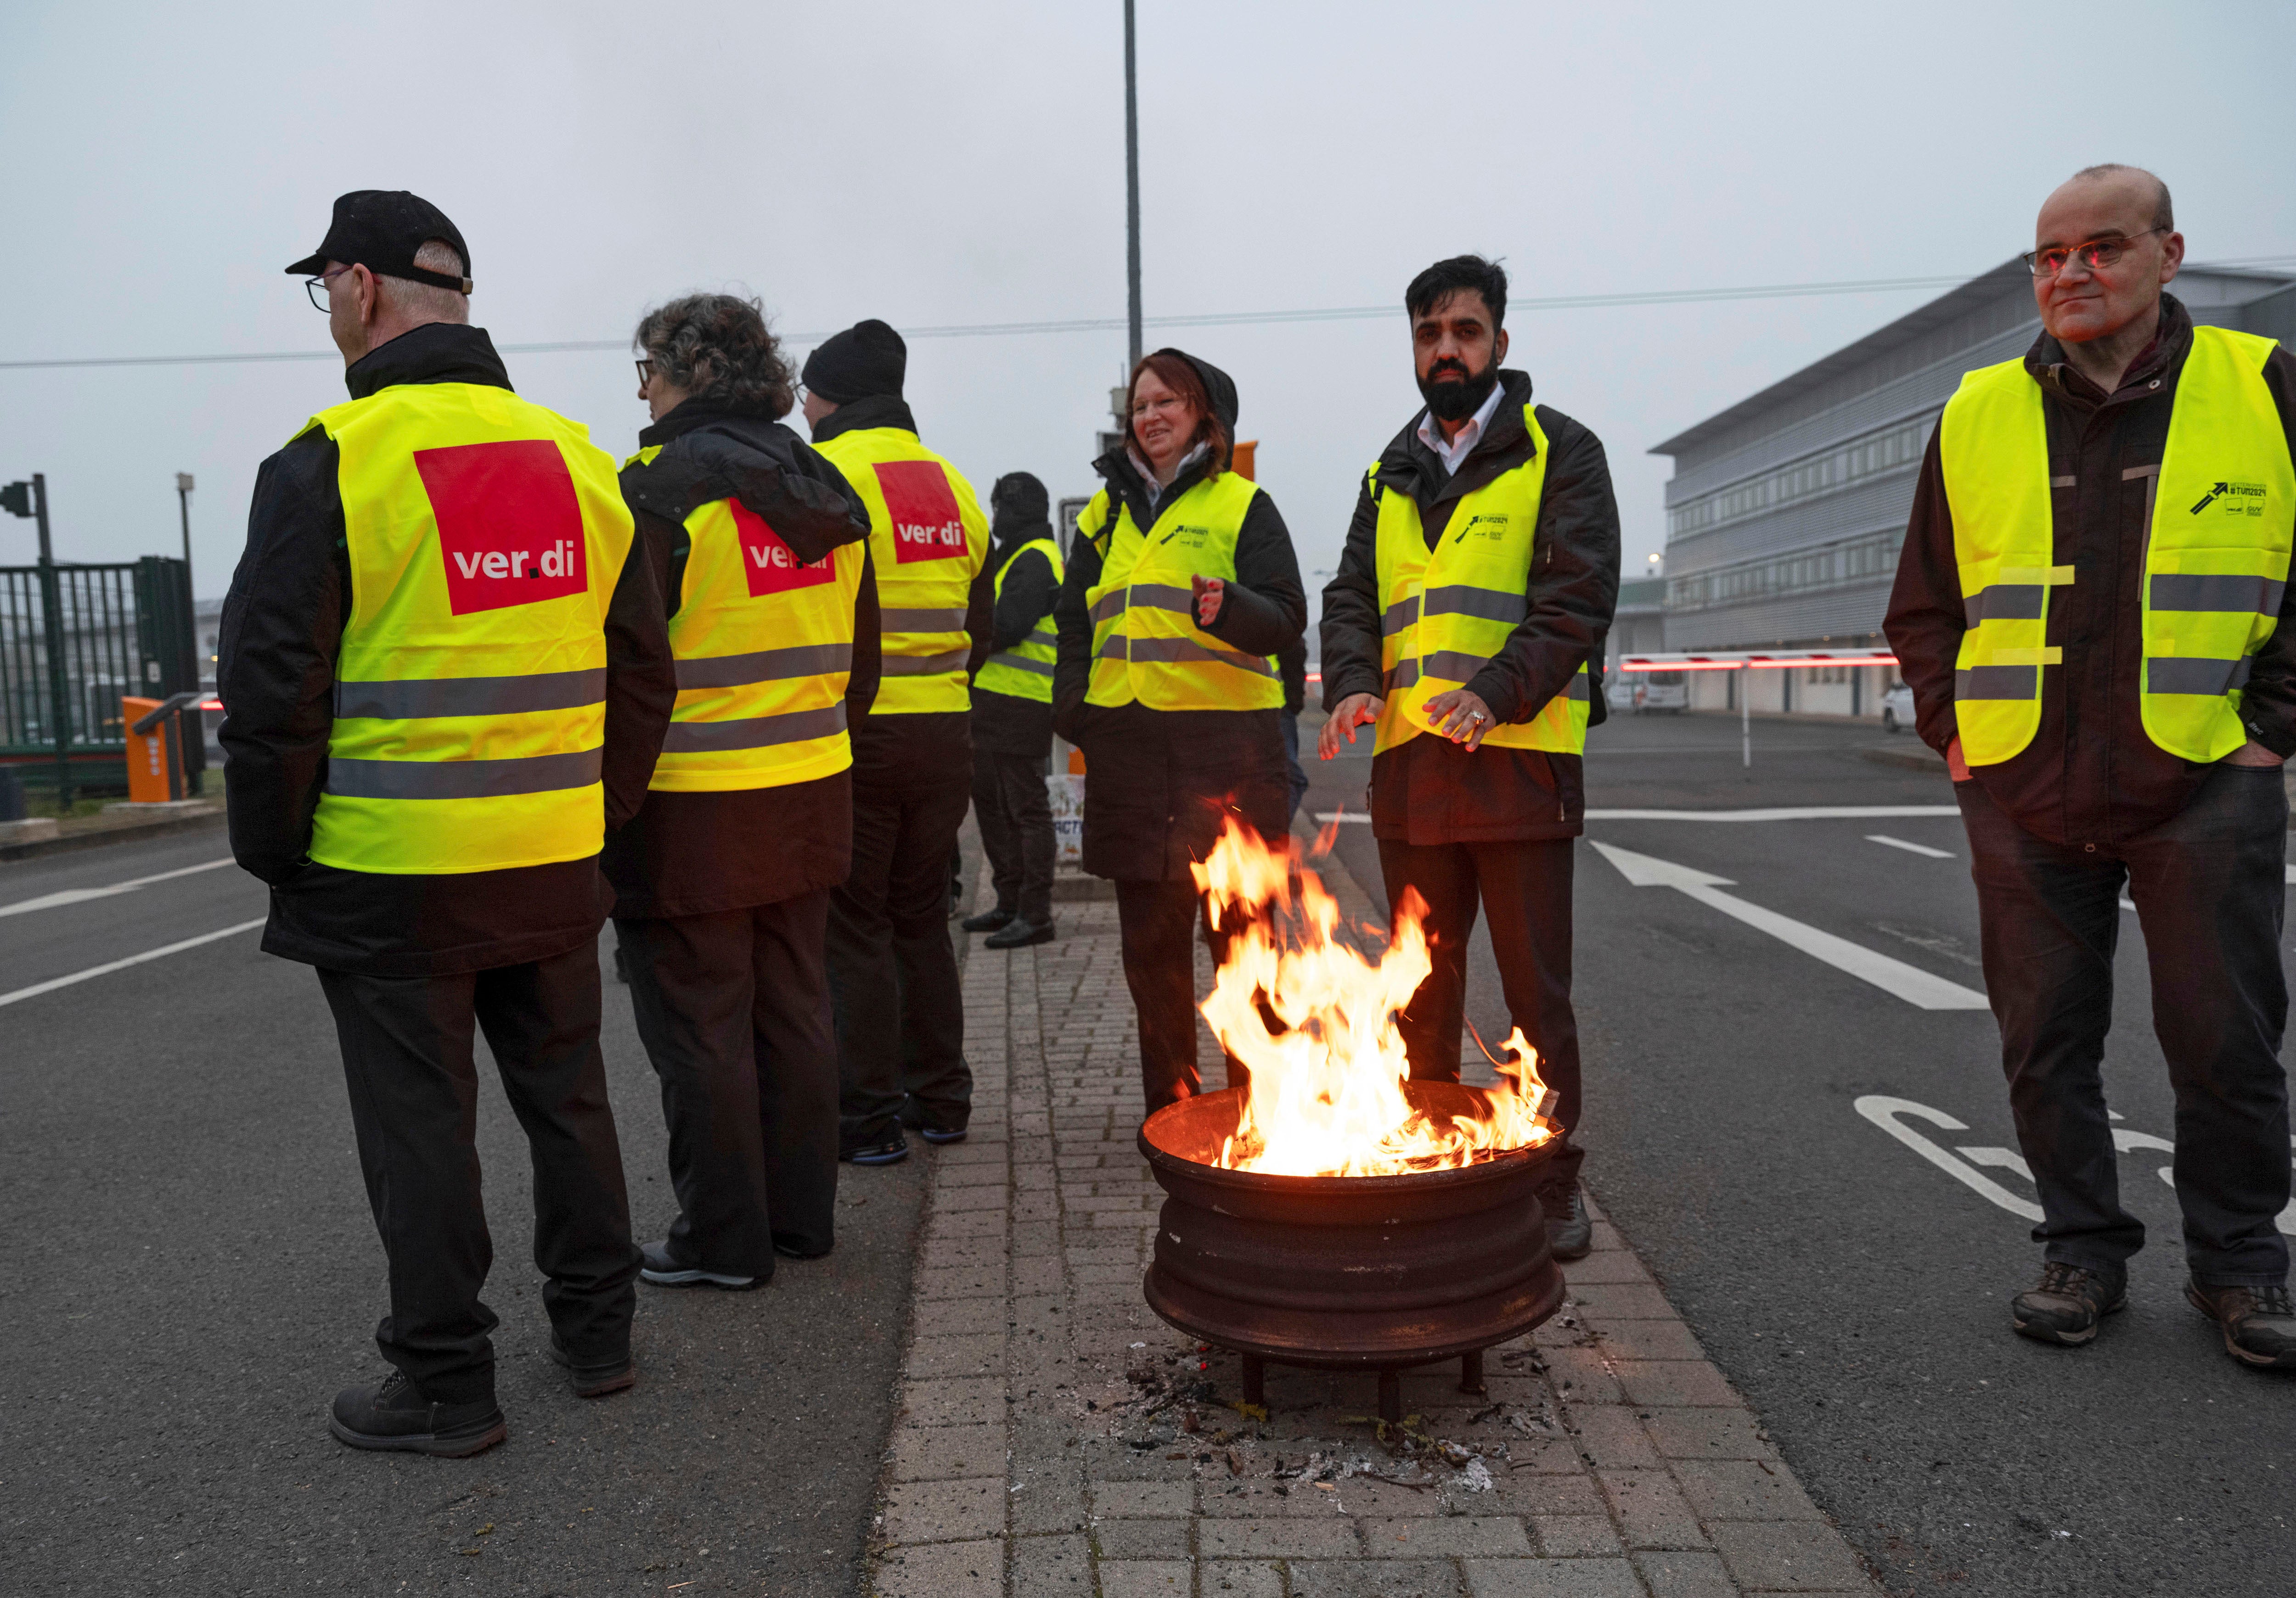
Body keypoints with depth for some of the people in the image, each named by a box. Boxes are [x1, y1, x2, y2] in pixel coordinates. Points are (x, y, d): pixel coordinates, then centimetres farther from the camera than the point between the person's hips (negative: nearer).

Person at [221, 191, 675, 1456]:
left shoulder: (326, 465, -11)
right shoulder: (575, 456, 5)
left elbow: (271, 691, -11)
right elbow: (643, 672, 9)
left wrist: (272, 850, 3)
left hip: (389, 872, -5)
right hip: (556, 865, 5)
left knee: (420, 1126, 7)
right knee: (566, 1095, 18)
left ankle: (444, 1384, 19)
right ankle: (596, 1331, 31)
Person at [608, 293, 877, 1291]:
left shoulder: (661, 489, -13)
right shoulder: (827, 492, 10)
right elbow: (860, 660, 15)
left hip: (691, 811, -7)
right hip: (809, 799, 8)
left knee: (699, 1029, 4)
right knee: (793, 1011, 16)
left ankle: (724, 1238, 14)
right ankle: (802, 1215, 27)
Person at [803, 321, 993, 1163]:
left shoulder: (824, 474, -9)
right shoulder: (952, 485, 13)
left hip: (856, 732, -6)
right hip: (946, 731, 7)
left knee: (854, 922, 3)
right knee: (921, 914, 17)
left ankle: (868, 1116, 8)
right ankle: (940, 1099, 23)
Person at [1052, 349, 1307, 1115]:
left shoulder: (1242, 504, 4)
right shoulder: (1105, 513, 18)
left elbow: (1285, 615, -4)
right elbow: (1075, 625, 20)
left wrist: (1229, 607, -24)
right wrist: (1074, 715, 8)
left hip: (1225, 741, -4)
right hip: (1128, 745, 4)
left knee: (1238, 930, 1)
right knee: (1149, 936, 8)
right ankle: (1168, 1102, 20)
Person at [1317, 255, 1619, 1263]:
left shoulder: (1558, 452, 3)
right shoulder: (1392, 473, 19)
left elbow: (1578, 594, -8)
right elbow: (1352, 597, 13)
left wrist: (1495, 693, -23)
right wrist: (1353, 683, -9)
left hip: (1518, 760, -5)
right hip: (1408, 764, 5)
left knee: (1535, 989, 2)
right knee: (1421, 989, 12)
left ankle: (1553, 1183, 17)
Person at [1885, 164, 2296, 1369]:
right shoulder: (1975, 417, 7)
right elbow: (1922, 606, 13)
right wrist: (1954, 731, 4)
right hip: (2024, 796, 2)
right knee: (2045, 1041, 7)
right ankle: (2082, 1251, 23)